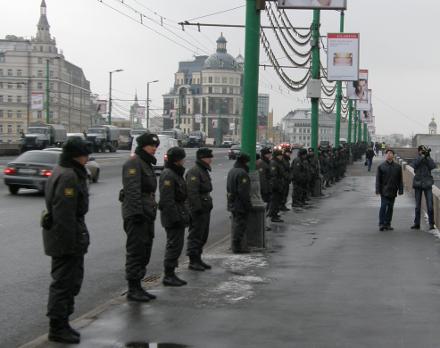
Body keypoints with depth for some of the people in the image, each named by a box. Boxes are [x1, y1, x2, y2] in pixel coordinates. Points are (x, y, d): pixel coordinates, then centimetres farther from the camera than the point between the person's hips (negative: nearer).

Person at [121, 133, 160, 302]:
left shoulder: (147, 164, 20)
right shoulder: (133, 163, -12)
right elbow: (132, 190, -20)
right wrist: (137, 212, -25)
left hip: (147, 214, 10)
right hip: (136, 213, -10)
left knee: (145, 251, 12)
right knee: (136, 251, -6)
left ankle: (138, 287, 20)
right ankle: (133, 290, -1)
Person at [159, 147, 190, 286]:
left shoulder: (176, 173, 16)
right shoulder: (168, 175, -17)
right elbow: (167, 200, -22)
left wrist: (185, 215, 22)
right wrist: (175, 218, -24)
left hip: (178, 215, 10)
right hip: (173, 215, -10)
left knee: (175, 245, 13)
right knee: (174, 245, -8)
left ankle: (170, 274, 19)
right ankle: (168, 276, -3)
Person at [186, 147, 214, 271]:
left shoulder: (204, 171, 18)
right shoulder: (194, 172, -16)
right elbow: (192, 192, -22)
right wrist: (197, 208, -24)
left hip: (205, 209, 10)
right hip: (197, 210, -10)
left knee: (203, 236, 15)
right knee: (195, 235, -5)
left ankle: (198, 259, 23)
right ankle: (193, 261, 0)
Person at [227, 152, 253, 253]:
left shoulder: (231, 171, 13)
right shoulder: (242, 173, -19)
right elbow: (243, 192, -23)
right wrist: (248, 205, -17)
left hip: (232, 203, 10)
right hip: (240, 204, -10)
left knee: (236, 224, 17)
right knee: (240, 225, -5)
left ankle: (236, 246, 24)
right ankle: (237, 247, -3)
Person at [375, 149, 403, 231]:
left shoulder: (398, 167, 7)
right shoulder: (381, 166, 1)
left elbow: (400, 180, 9)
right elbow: (378, 179, 1)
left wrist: (400, 190, 3)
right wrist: (378, 190, -6)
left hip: (393, 191, 3)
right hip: (384, 191, -3)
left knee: (390, 207, 7)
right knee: (383, 206, -10)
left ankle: (387, 224, 13)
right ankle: (381, 224, -9)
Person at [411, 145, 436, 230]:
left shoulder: (429, 159, 5)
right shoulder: (417, 159, 5)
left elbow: (433, 166, -12)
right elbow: (414, 165, -17)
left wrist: (428, 156, -18)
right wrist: (422, 156, -22)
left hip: (427, 184, -1)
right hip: (418, 184, 1)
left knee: (430, 205, -7)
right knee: (418, 205, 7)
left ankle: (431, 224, -2)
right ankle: (417, 224, 13)